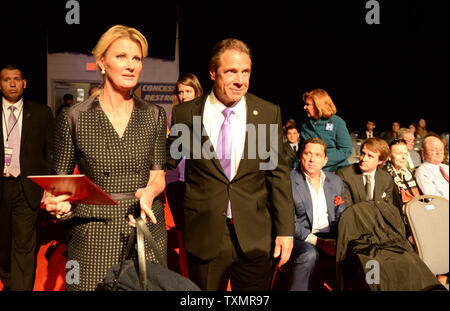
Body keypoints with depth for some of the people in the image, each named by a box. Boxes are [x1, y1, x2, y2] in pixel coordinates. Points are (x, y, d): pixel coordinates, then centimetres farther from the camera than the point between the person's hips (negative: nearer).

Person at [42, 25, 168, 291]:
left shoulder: (154, 116, 3)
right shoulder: (74, 118, -3)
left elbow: (158, 175, 3)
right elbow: (60, 177, 4)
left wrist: (149, 192, -19)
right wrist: (57, 202, -18)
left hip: (147, 228, 2)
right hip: (93, 235, -2)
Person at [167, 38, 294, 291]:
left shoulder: (269, 113, -1)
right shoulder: (185, 115, -3)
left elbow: (278, 173, 1)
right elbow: (168, 162, 10)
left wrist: (285, 230, -1)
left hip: (255, 238, 1)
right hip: (204, 237, 0)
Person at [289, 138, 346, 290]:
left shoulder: (336, 181, 13)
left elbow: (341, 217, 15)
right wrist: (318, 242, -19)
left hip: (329, 235, 5)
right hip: (300, 237, -4)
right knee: (309, 254, -34)